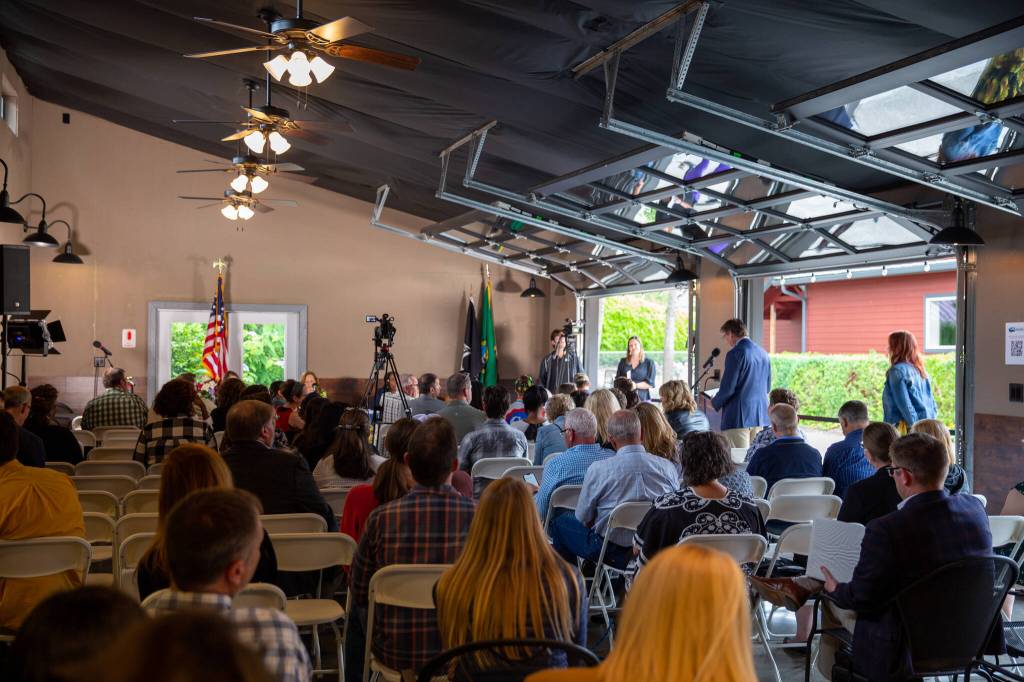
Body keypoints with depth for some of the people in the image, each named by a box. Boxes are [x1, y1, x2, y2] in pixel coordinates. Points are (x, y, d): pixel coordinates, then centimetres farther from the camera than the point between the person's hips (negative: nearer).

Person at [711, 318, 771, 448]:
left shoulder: (735, 353, -13)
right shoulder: (763, 353, 10)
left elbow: (728, 388, -15)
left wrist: (715, 402, 3)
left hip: (739, 416, -7)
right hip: (760, 416, 8)